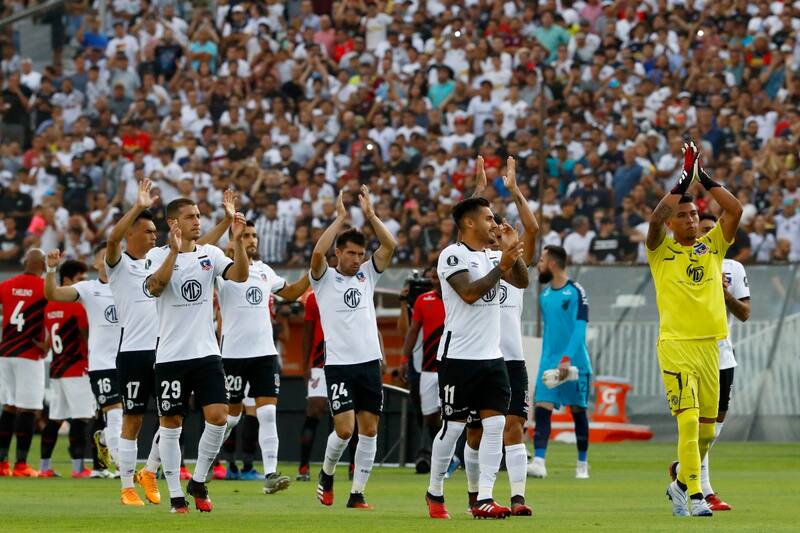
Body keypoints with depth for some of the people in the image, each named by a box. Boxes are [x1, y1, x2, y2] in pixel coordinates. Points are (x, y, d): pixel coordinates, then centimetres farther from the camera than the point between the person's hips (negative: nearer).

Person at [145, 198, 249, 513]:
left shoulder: (210, 254, 6)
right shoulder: (158, 256, -2)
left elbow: (240, 275, -8)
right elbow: (154, 287, -21)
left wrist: (237, 240, -20)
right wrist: (175, 251, -28)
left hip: (206, 353, 2)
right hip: (171, 355, -2)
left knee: (218, 416, -9)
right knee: (171, 424, 2)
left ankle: (199, 481, 11)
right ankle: (176, 495, 10)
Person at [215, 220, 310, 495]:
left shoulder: (264, 270, 13)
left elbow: (290, 292, 28)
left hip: (265, 351, 4)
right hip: (233, 352, -4)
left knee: (268, 413, -6)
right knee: (230, 415, 5)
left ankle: (270, 474, -10)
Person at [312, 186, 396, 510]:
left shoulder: (367, 276, 11)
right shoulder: (325, 279, 0)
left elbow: (390, 245, 1)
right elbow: (317, 253, -20)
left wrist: (369, 215, -7)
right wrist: (341, 218, -18)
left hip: (369, 361, 4)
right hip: (339, 364, -4)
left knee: (369, 429, 1)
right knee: (344, 428, -11)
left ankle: (357, 494, 7)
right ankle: (327, 474, 17)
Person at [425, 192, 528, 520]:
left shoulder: (492, 256, 14)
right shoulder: (453, 255, -8)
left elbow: (521, 282, 8)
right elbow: (469, 293, -19)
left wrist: (513, 251, -4)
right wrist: (502, 266, -19)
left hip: (491, 356, 6)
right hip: (459, 356, -6)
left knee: (495, 424, -4)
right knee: (453, 427, -1)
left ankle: (484, 499, -4)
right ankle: (435, 493, 15)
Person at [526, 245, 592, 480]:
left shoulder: (576, 292, -8)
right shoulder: (545, 296, 12)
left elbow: (579, 328, -15)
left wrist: (567, 358, -24)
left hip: (574, 362, -5)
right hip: (549, 361, 5)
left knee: (578, 411, 4)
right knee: (541, 408, -10)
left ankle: (582, 464, 14)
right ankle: (539, 462, -18)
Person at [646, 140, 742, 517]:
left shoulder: (713, 245, 12)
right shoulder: (662, 251, 3)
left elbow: (735, 210, -1)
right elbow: (655, 219, -16)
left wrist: (704, 178, -4)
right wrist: (684, 179, -16)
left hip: (710, 343, 4)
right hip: (676, 345, -4)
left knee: (707, 426, 9)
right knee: (688, 420, -16)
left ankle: (681, 484, 29)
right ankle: (694, 495, -15)